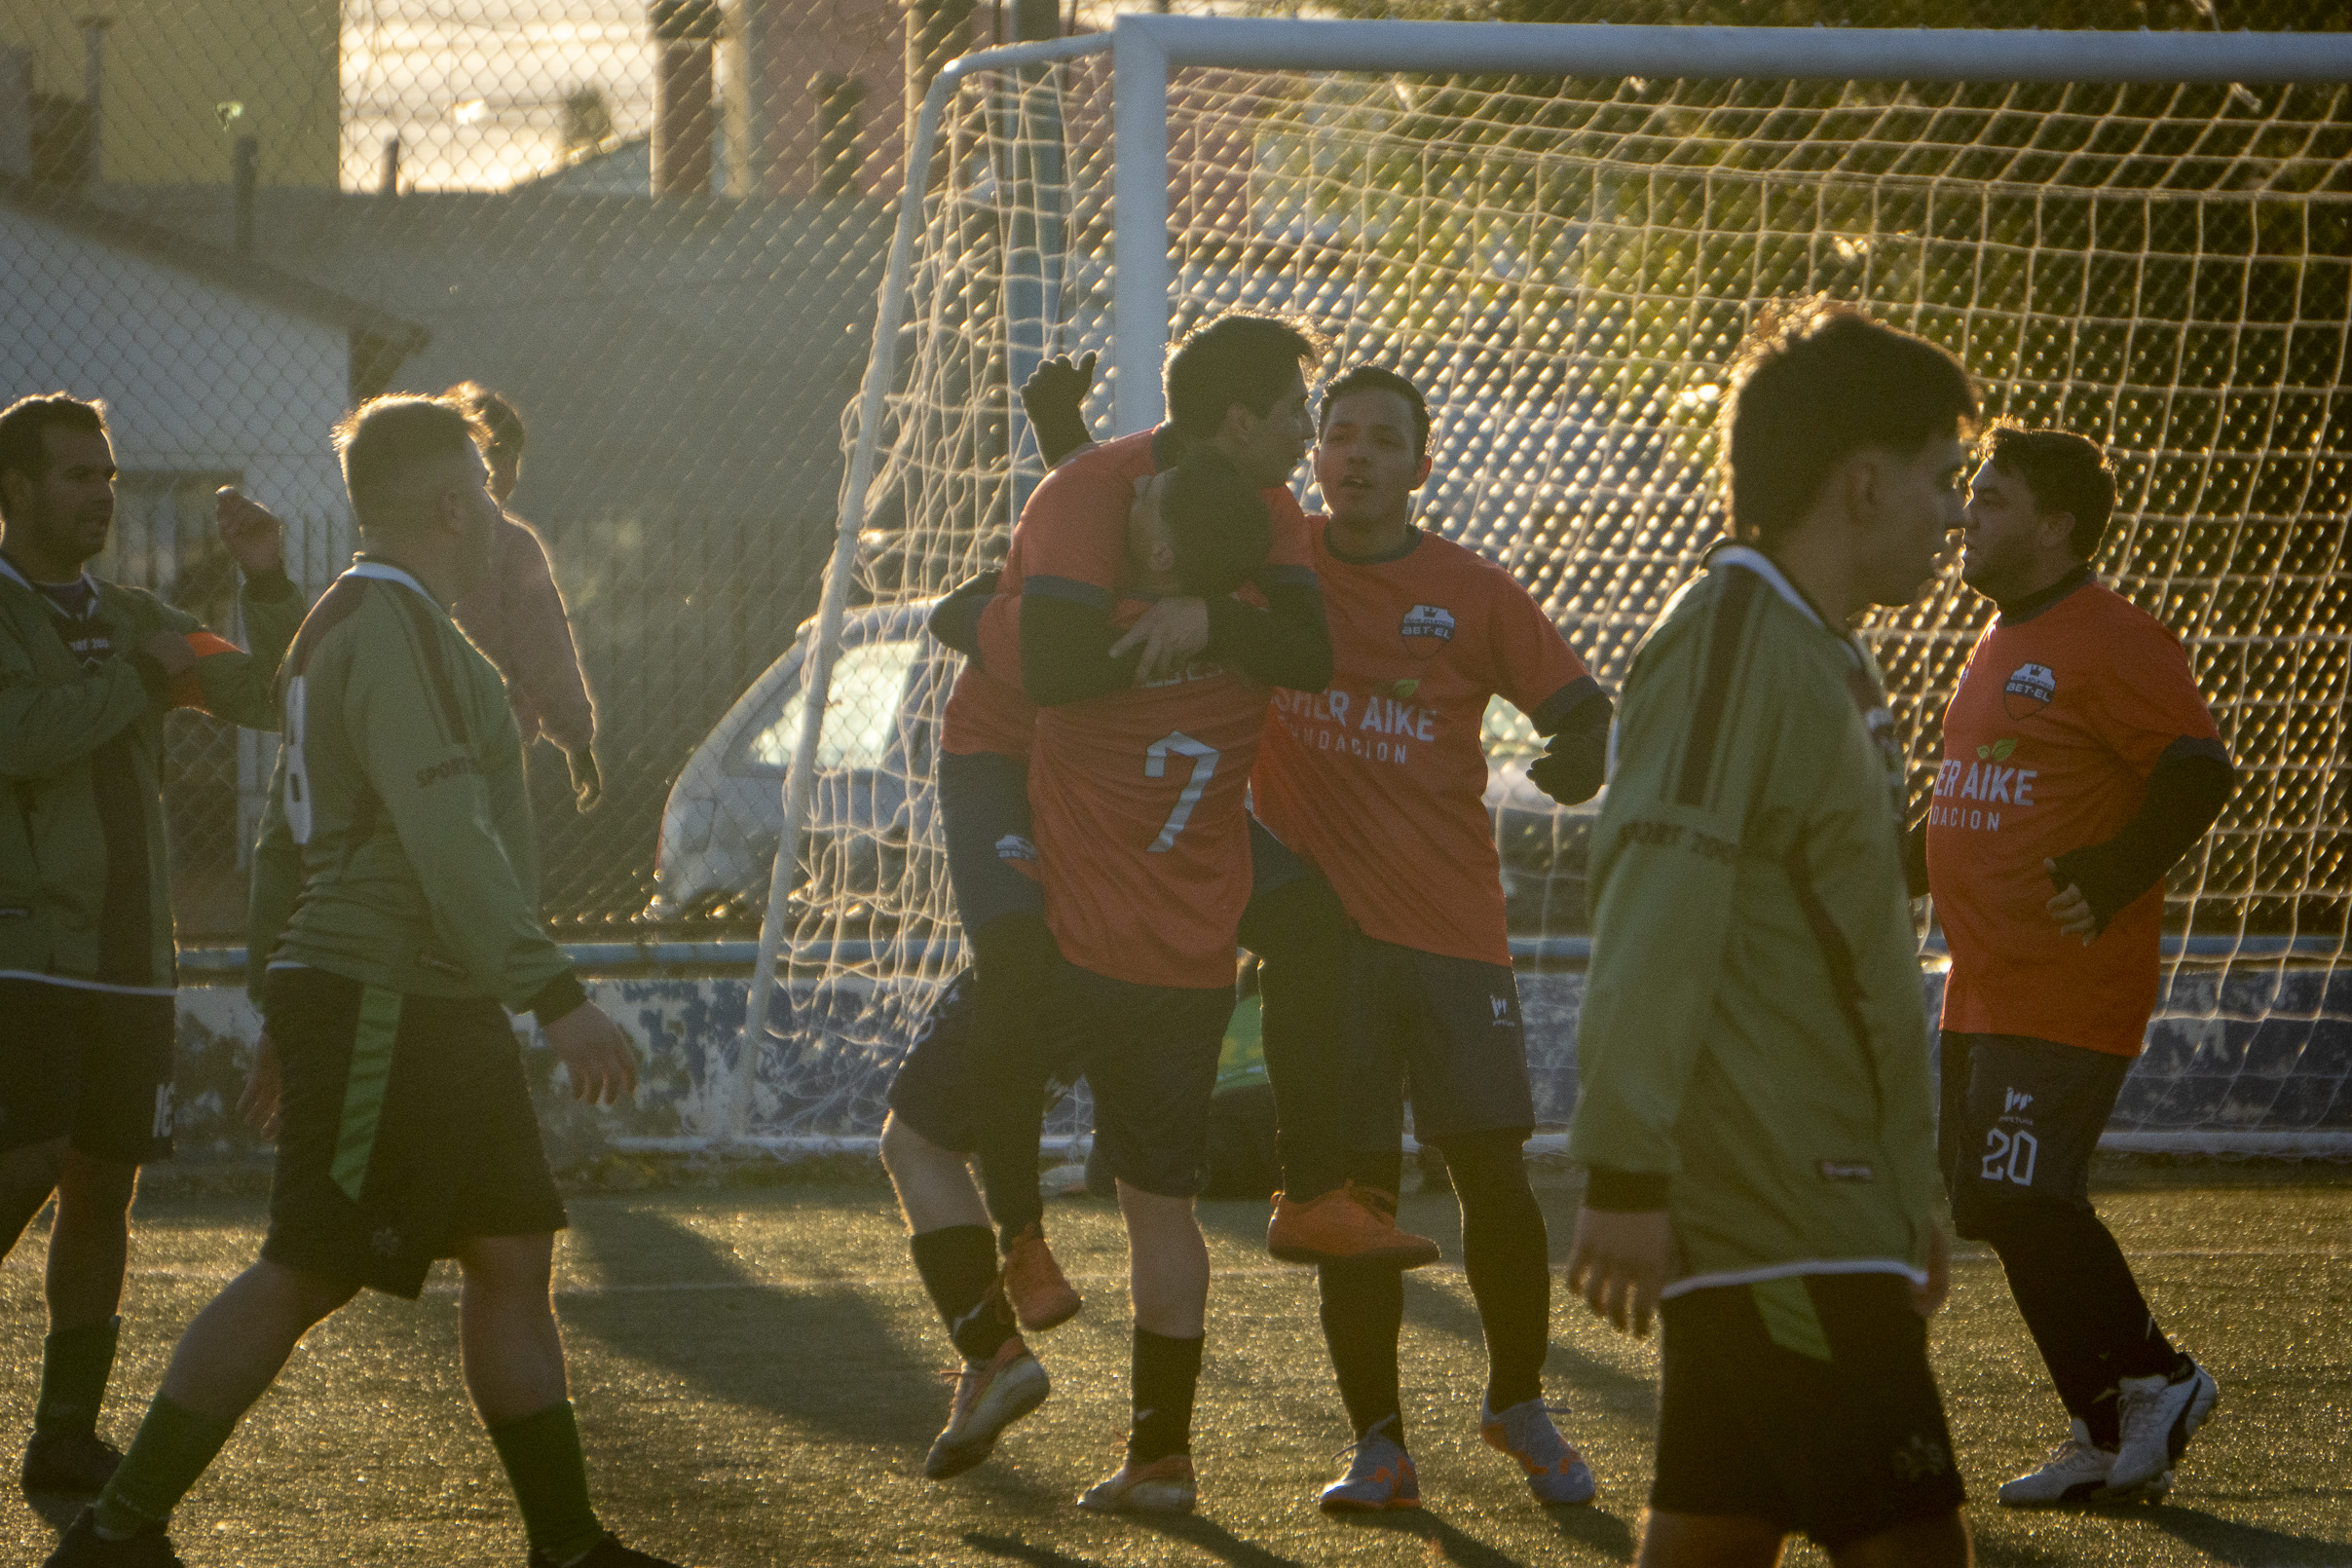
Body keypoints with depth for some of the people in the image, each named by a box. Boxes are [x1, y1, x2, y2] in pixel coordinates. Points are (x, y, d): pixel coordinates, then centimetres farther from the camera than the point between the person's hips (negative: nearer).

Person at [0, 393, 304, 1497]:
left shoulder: (128, 619, 16)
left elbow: (268, 699, 12)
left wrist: (269, 587, -4)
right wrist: (144, 675, -12)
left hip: (128, 959, 6)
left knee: (102, 1191, 4)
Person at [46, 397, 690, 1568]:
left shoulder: (348, 626, 18)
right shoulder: (393, 633, -16)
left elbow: (288, 836, 23)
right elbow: (446, 838, -24)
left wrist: (282, 1009, 26)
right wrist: (553, 996, -27)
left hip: (436, 1017, 10)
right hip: (383, 1008, -10)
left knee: (513, 1255, 8)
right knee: (303, 1278, -8)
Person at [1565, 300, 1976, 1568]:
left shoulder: (1822, 656, 18)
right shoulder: (1729, 637, -13)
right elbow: (1651, 917, -20)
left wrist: (1908, 1187, 25)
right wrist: (1626, 1176, -24)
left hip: (1826, 1208, 10)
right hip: (1781, 1226, -10)